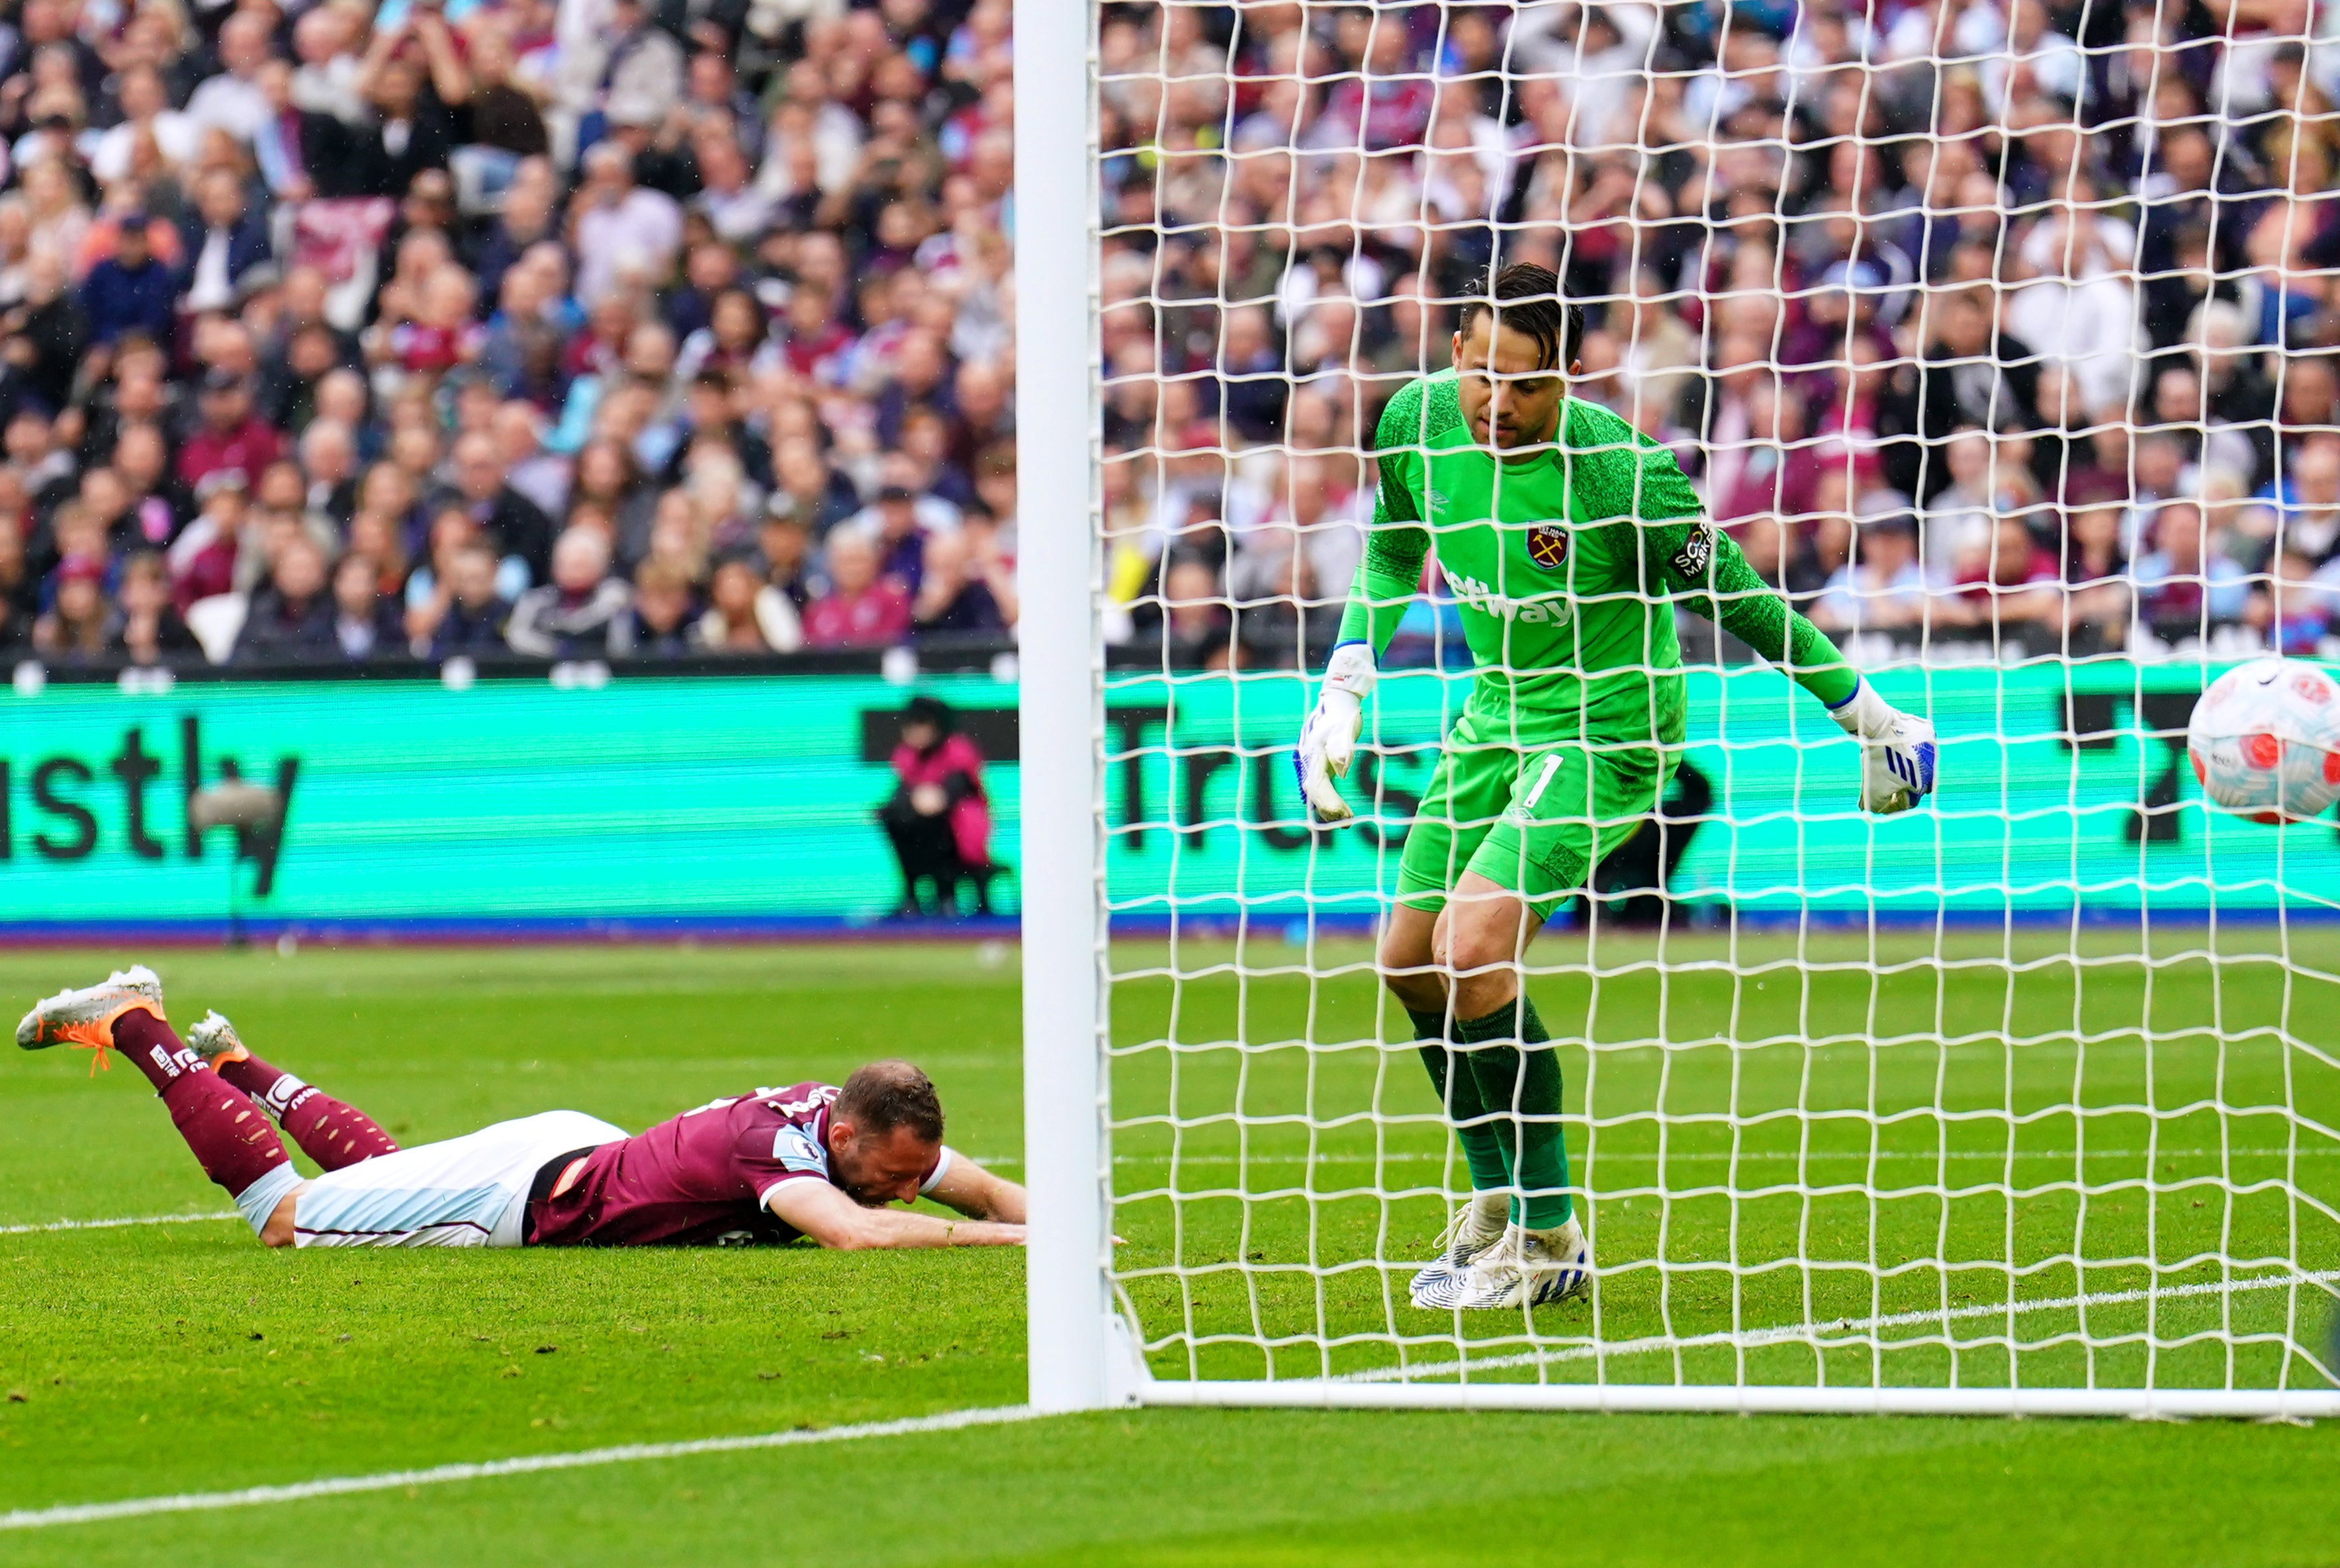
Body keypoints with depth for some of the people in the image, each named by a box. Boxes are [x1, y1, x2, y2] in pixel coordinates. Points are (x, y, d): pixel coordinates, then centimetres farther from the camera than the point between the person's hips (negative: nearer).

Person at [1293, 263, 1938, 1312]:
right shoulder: (1419, 421, -9)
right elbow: (1393, 553, 12)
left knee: (1473, 950, -21)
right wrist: (1346, 686, 4)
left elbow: (1734, 597, -15)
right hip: (1495, 710, 7)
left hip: (1605, 726, -7)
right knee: (1411, 960, 10)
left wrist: (1859, 710, -7)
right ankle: (1496, 1202, 32)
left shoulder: (1617, 470, -27)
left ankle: (1548, 1240, -9)